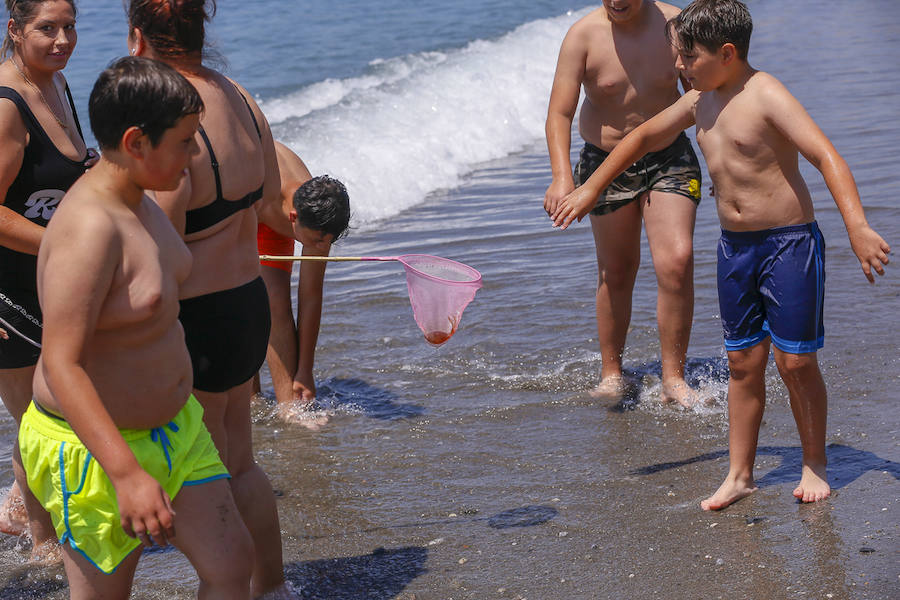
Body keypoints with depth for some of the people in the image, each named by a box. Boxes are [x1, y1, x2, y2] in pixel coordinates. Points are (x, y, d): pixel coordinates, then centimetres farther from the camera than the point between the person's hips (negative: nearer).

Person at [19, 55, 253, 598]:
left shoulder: (138, 201, 3)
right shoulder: (88, 227, -28)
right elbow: (61, 364, -33)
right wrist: (127, 473, -39)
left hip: (172, 426, 9)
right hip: (95, 449, -9)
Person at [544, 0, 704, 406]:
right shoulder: (584, 35, -13)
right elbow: (560, 113, -16)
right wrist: (562, 175, -31)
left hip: (669, 159, 0)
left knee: (677, 262, -15)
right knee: (615, 274, 9)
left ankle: (673, 380, -6)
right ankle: (611, 374, 26)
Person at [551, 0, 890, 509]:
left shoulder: (766, 96, -17)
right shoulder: (700, 103, 7)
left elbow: (827, 157, -26)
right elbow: (644, 136, 24)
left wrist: (857, 227, -37)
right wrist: (592, 188, 26)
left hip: (790, 242, -7)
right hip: (735, 246, 7)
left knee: (796, 362, -1)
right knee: (744, 361, 9)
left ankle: (815, 466, 17)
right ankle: (740, 474, 17)